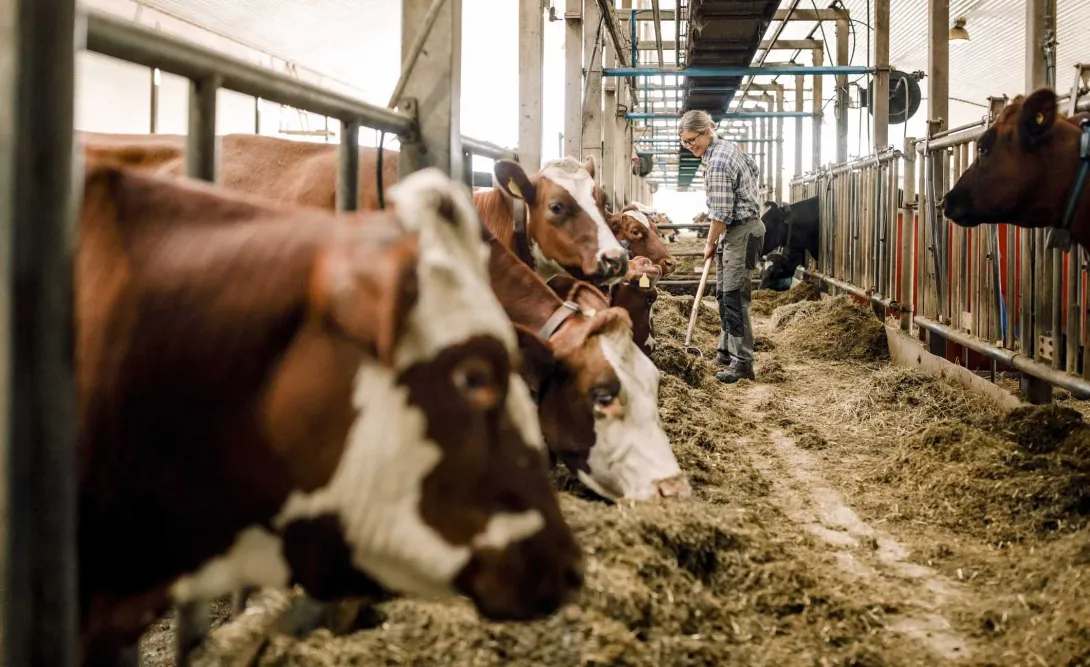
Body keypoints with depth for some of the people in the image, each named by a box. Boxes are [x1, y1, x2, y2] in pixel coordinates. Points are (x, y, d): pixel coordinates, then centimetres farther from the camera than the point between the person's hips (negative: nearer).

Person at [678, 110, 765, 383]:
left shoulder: (718, 164, -23)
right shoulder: (727, 146, 9)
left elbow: (721, 214, -22)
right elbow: (754, 170, 25)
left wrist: (710, 243, -9)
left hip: (742, 232, -11)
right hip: (733, 230, 11)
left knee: (734, 296, -12)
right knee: (724, 293, 15)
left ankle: (742, 362, -12)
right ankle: (726, 352, 24)